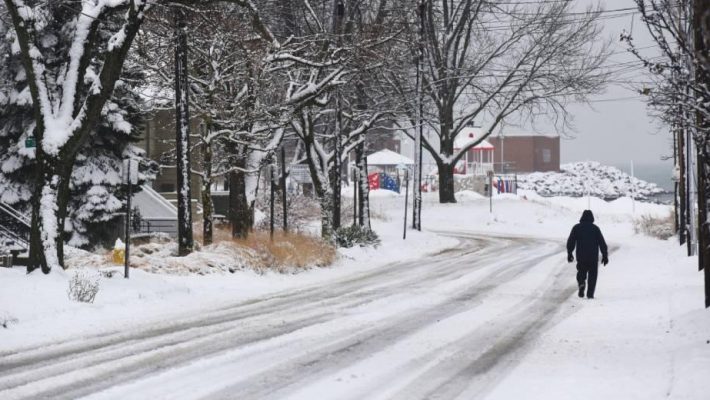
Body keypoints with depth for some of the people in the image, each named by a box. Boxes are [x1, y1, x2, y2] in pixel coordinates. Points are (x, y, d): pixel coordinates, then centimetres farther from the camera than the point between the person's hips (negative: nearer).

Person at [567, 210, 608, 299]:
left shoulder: (576, 228, 3)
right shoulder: (595, 228, 1)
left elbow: (570, 242, 3)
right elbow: (602, 243, 0)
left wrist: (569, 254, 12)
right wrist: (605, 256, 5)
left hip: (581, 256, 1)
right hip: (593, 256, -1)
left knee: (581, 272, 16)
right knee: (592, 275, 8)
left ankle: (581, 283, -15)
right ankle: (590, 293, 0)